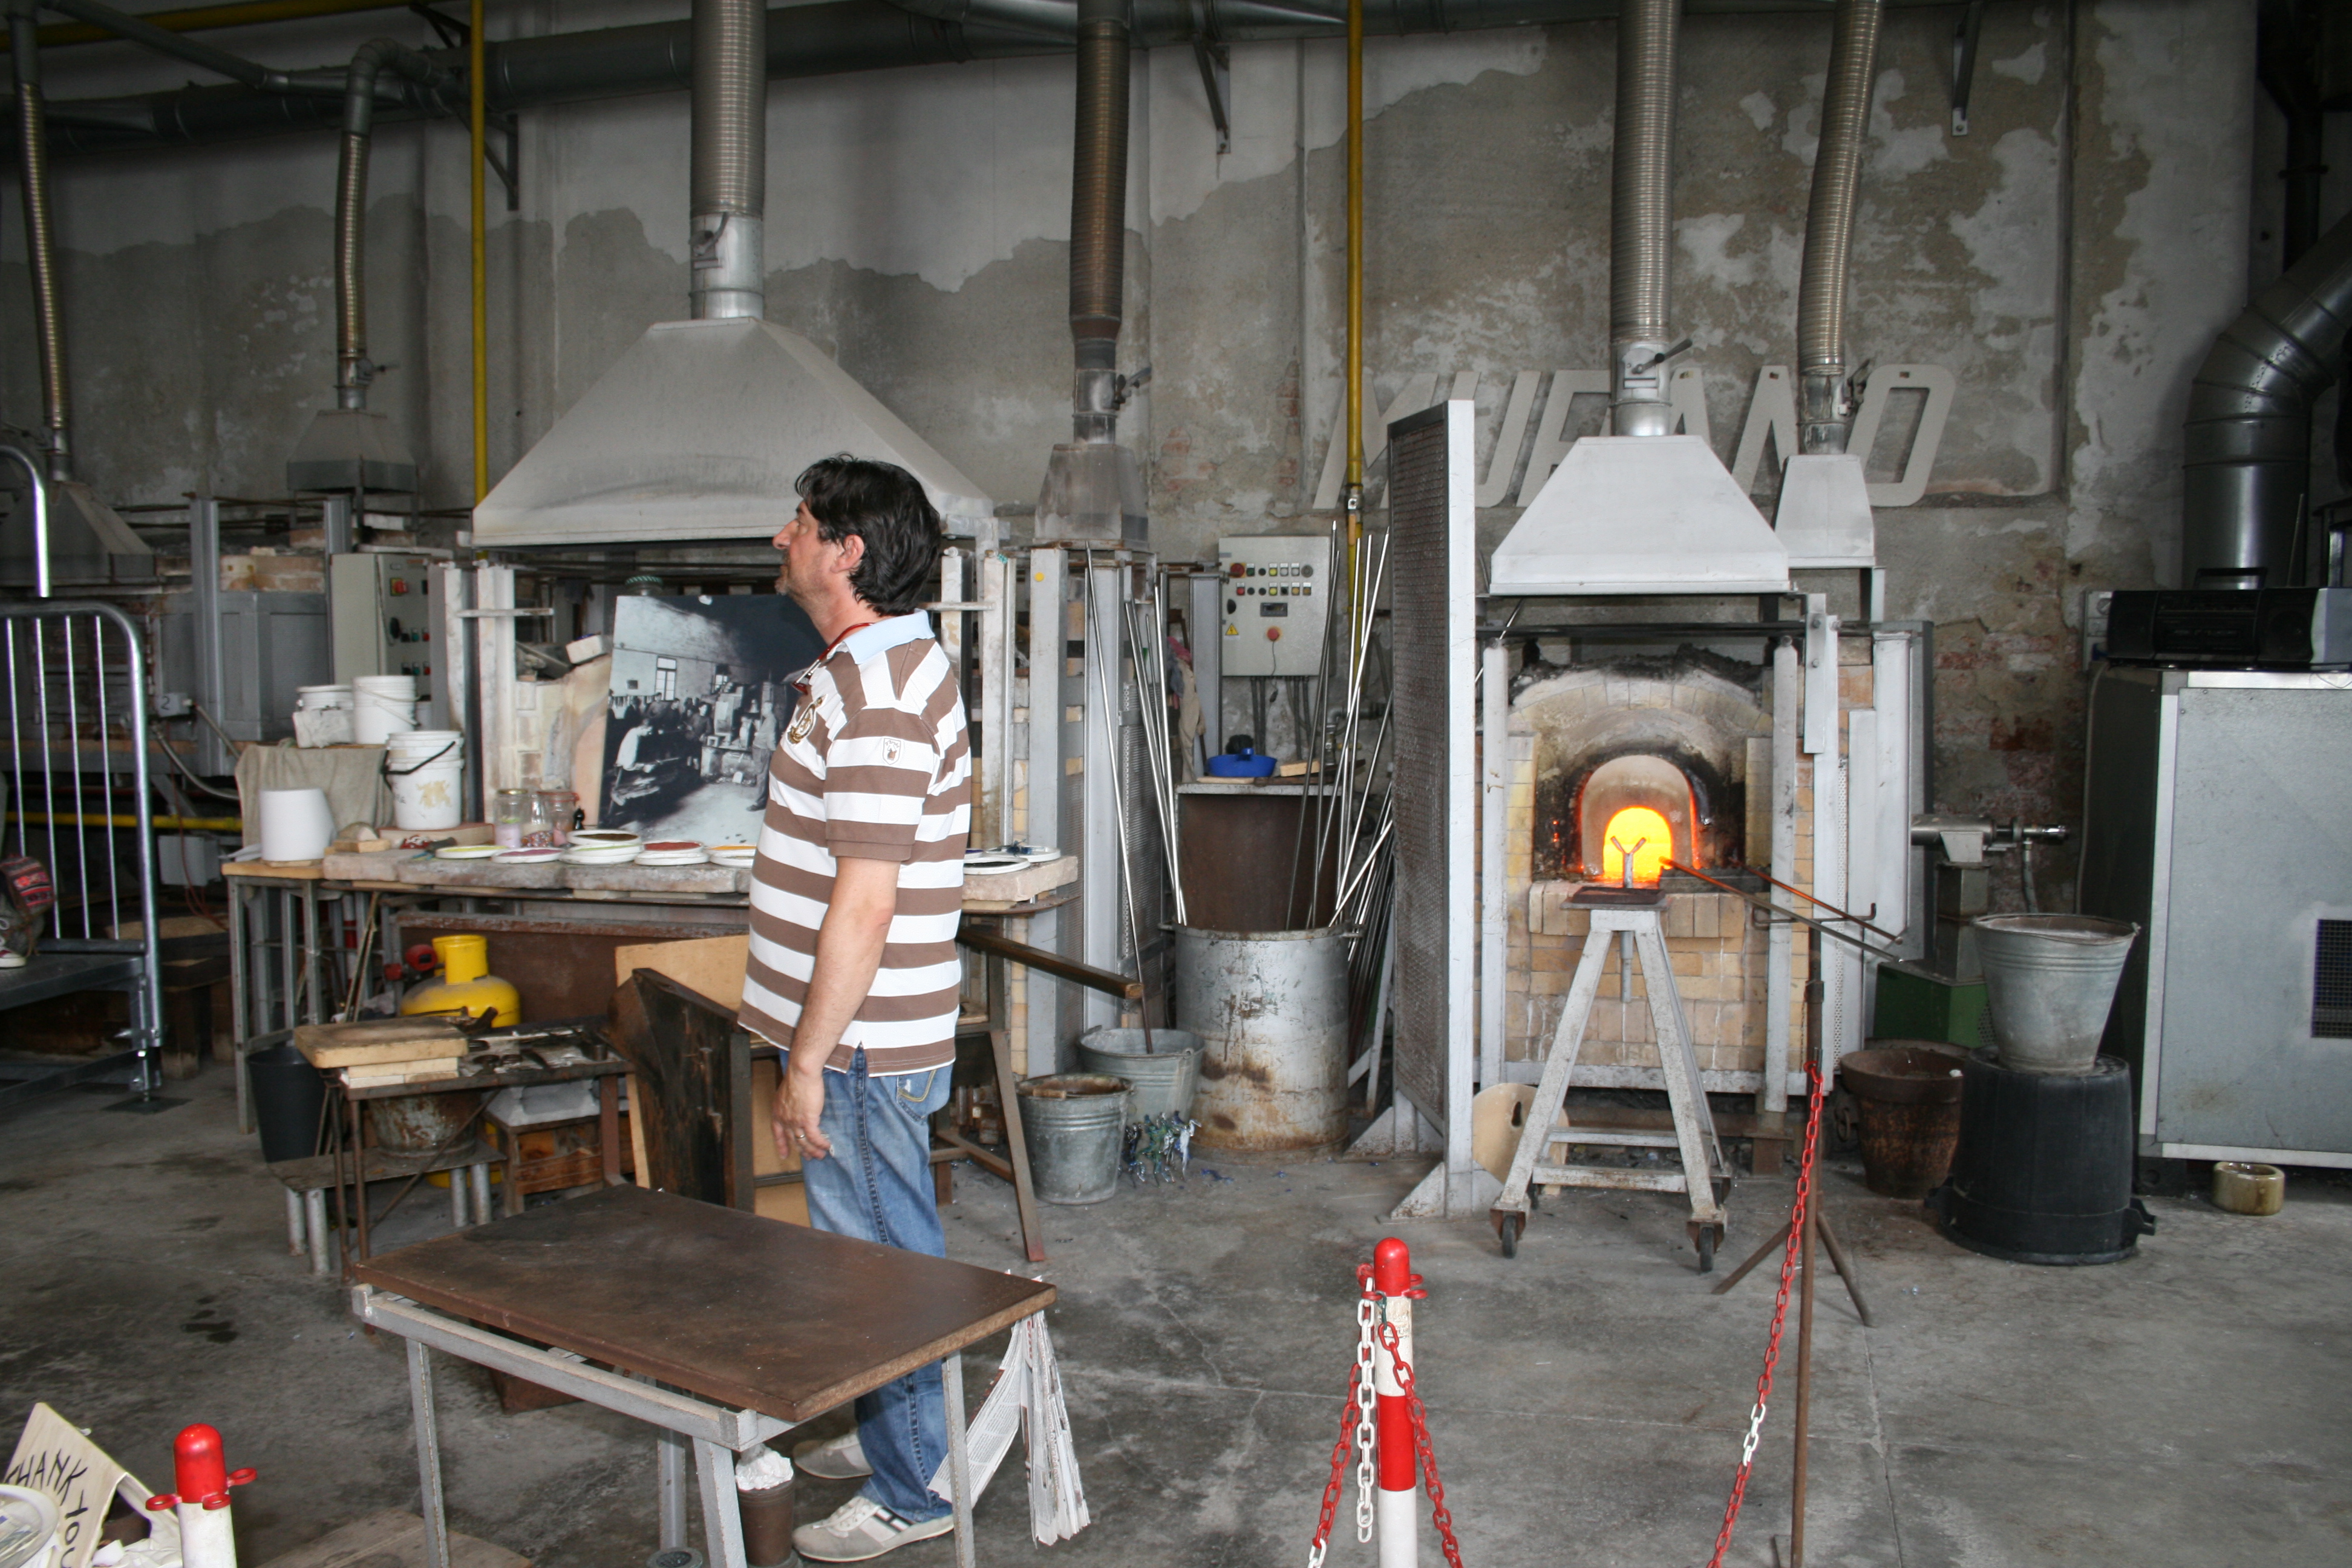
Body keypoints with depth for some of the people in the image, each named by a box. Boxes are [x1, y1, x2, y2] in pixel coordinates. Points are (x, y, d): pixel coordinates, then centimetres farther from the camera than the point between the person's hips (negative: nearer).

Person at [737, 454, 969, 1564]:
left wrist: (808, 1063, -20)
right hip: (870, 1032, 10)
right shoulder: (892, 660, 11)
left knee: (880, 1263, 4)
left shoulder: (873, 694, -24)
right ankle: (890, 1436, 39)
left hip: (861, 1043, -10)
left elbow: (863, 904, -26)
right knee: (886, 1252, 22)